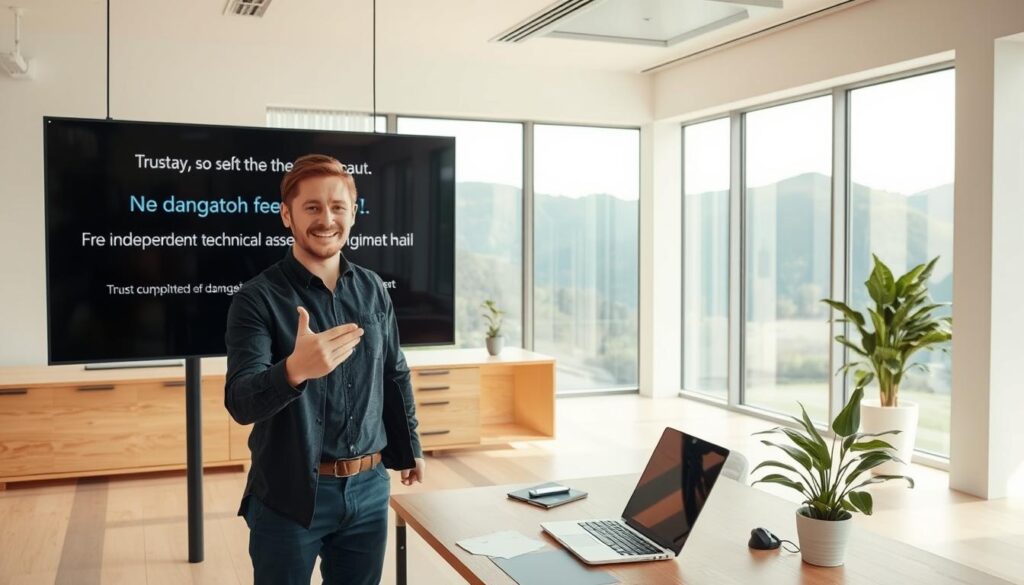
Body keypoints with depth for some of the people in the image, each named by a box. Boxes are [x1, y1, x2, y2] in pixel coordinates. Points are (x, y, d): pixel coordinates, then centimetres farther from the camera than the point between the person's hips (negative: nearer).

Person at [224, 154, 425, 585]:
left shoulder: (373, 289, 3)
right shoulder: (258, 298, -11)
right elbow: (241, 402, -21)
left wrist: (409, 448, 20)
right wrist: (294, 369, -40)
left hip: (368, 488, 4)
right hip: (289, 495, -4)